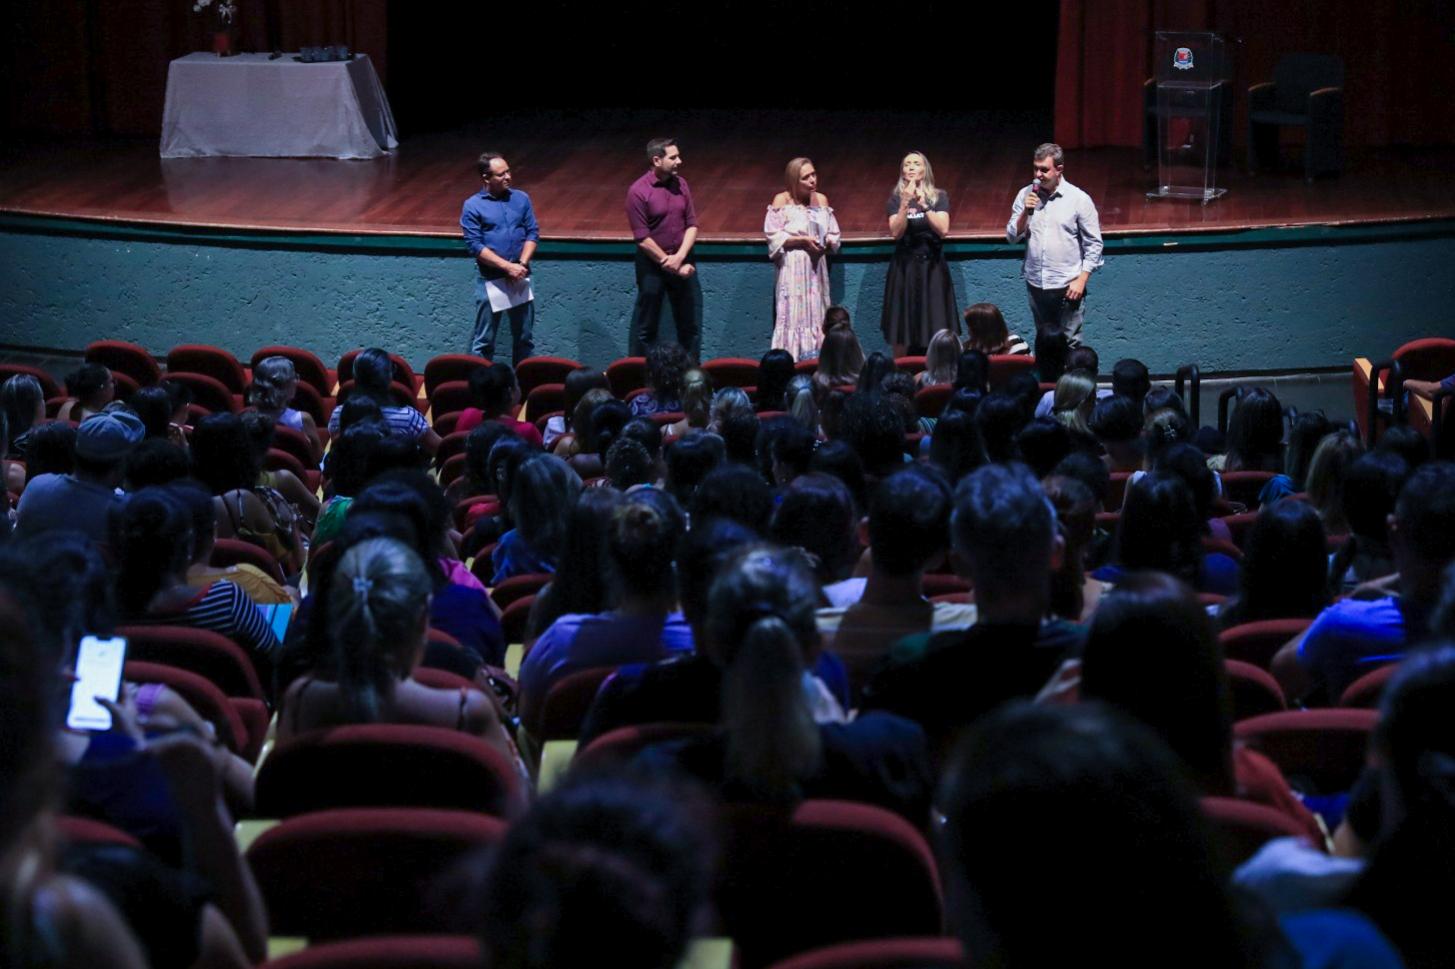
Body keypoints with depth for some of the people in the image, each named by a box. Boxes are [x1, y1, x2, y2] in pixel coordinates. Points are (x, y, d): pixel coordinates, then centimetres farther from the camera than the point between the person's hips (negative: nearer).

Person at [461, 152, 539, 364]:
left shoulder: (521, 199, 5)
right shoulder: (472, 206, -6)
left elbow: (533, 233, 5)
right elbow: (475, 246, -11)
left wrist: (522, 264, -10)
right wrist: (507, 266, -17)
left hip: (520, 279, 4)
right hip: (491, 281, -4)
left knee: (524, 338, 11)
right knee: (484, 341, 3)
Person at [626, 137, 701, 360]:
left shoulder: (681, 184, 1)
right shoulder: (638, 191, -14)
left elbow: (692, 225, 1)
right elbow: (642, 238, -15)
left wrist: (679, 258, -13)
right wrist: (669, 264, -14)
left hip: (683, 261, 5)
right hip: (652, 264, -5)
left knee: (690, 322, 10)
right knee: (646, 325, 5)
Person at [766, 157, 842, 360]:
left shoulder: (821, 200, 10)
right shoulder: (782, 201, -4)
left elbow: (834, 234, 13)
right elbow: (774, 237, -10)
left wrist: (828, 242, -9)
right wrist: (803, 240, -16)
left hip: (816, 268, 5)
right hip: (792, 269, -5)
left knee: (816, 318, 4)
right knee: (793, 318, -7)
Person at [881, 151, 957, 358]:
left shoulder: (939, 197, 3)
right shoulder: (895, 199, 3)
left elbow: (943, 230, -10)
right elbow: (896, 232, -10)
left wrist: (924, 206, -18)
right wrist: (905, 204, -19)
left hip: (932, 267, 0)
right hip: (904, 268, 0)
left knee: (936, 333, -5)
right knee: (902, 335, -1)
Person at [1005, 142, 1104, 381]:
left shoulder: (1079, 199, -7)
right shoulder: (1026, 195, 3)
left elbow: (1093, 244, -4)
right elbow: (1012, 236, 4)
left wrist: (1081, 280, -10)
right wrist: (1025, 213, -12)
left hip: (1067, 286, -4)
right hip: (1036, 284, 4)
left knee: (1069, 343, -1)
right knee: (1044, 343, 13)